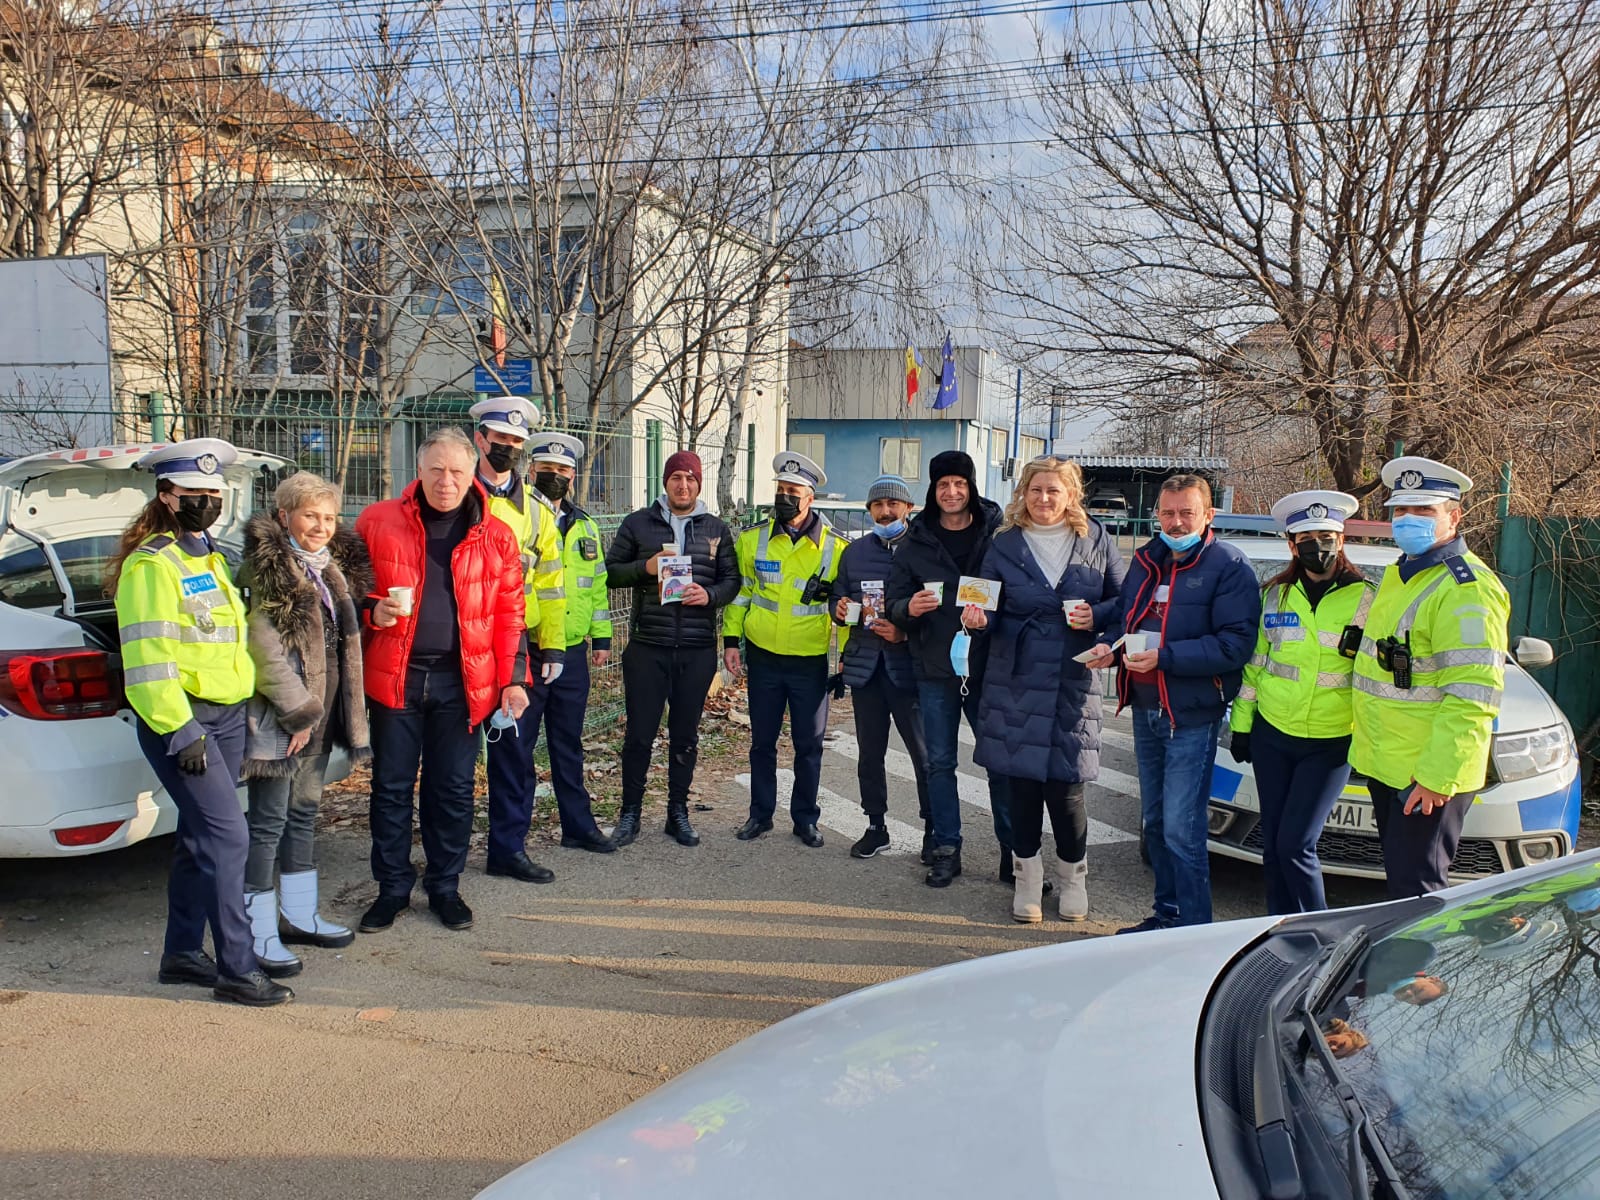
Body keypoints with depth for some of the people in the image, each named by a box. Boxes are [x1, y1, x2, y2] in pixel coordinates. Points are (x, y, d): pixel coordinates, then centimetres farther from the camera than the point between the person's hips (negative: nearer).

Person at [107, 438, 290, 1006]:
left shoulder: (213, 559, 17)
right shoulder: (151, 564, -11)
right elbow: (148, 660, -18)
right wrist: (180, 731, -21)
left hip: (227, 718, 9)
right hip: (181, 722, -9)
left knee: (199, 838, 15)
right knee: (228, 837, -10)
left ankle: (182, 952, 27)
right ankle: (237, 969, -2)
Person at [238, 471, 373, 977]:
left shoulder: (334, 565, 11)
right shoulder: (267, 568, -13)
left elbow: (343, 641, 21)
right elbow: (266, 650, -18)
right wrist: (298, 712, -17)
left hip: (319, 713, 8)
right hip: (279, 716, -8)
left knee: (303, 815, 16)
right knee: (269, 822, -2)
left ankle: (299, 916, 28)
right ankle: (259, 932, 7)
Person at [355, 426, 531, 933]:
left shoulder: (496, 537, 3)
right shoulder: (378, 522, 1)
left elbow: (509, 615, 5)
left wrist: (513, 678, 0)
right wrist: (373, 611, -12)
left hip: (462, 681, 0)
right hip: (394, 676, 0)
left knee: (453, 789, 9)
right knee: (391, 787, 8)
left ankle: (445, 886, 24)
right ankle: (393, 887, 24)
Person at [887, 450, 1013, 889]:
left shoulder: (998, 534, 0)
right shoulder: (916, 540, 5)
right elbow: (895, 601, 6)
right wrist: (909, 608, -16)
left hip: (988, 666, -2)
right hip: (934, 668, 2)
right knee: (940, 762, 9)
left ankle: (1013, 851, 13)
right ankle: (946, 849, 20)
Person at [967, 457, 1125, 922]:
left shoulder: (1096, 540, 6)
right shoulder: (1005, 544, 7)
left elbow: (1124, 599, 10)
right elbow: (992, 610, 7)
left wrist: (1097, 616, -9)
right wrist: (979, 618, -15)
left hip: (1073, 681, -1)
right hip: (1015, 679, 1)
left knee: (1065, 785, -2)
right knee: (1021, 783, 3)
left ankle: (1072, 877, 23)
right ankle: (1028, 879, 22)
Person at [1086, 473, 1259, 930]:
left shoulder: (1229, 565, -9)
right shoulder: (1145, 561, 13)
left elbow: (1236, 644, -19)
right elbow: (1123, 618, 23)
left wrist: (1163, 657, -25)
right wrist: (1109, 646, 0)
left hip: (1192, 714, -7)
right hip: (1145, 708, 8)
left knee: (1181, 829, -8)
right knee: (1155, 821, 16)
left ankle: (1194, 930, 4)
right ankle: (1166, 913, 30)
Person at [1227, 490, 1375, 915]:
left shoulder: (1364, 598, -3)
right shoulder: (1275, 595, 7)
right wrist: (1240, 724, 10)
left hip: (1332, 742, -4)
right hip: (1272, 735, 4)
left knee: (1295, 845, -9)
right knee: (1272, 844, 9)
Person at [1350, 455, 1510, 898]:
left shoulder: (1466, 589, -18)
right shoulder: (1400, 572, 13)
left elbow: (1472, 699, -23)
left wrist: (1436, 776, -24)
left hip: (1428, 774, -9)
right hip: (1384, 762, 9)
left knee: (1415, 888, -2)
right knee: (1400, 877, 19)